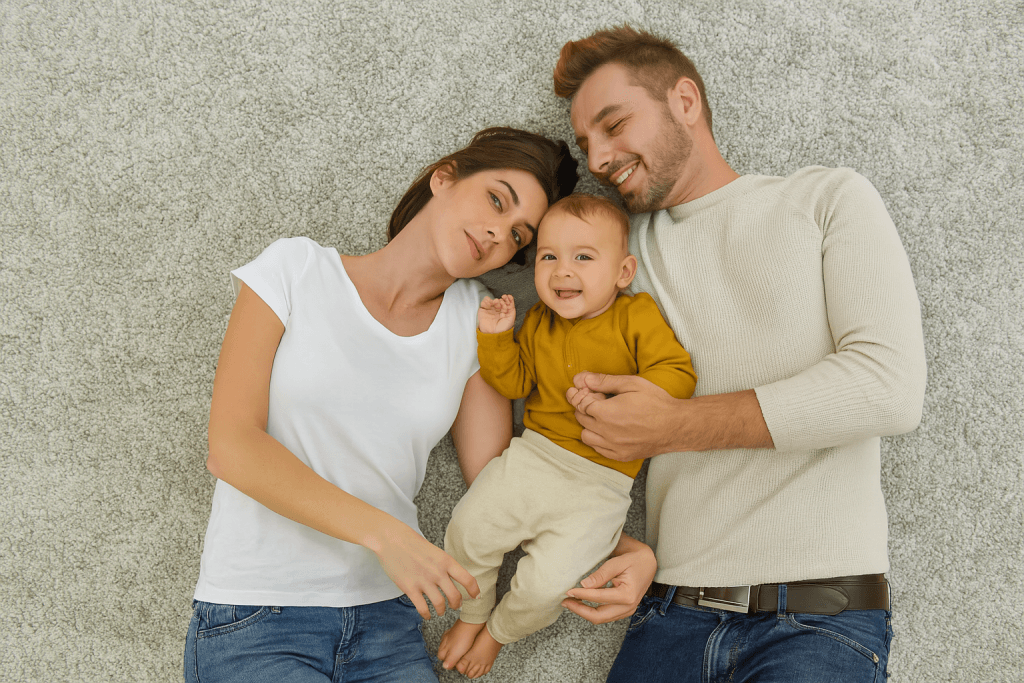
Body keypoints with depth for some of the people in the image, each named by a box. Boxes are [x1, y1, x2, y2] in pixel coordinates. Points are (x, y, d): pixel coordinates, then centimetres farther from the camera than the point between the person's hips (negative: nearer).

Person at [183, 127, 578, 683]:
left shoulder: (476, 321, 6)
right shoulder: (296, 269, -2)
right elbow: (230, 447, -11)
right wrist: (384, 532, -19)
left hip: (387, 621, 3)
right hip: (253, 619, -3)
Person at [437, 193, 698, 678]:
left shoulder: (638, 316, -6)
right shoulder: (539, 322, 7)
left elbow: (677, 374, -12)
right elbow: (513, 382, 13)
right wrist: (495, 337, -4)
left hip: (601, 480, -4)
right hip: (533, 456, 4)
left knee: (546, 583, -15)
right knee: (468, 528, -7)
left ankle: (498, 634, 19)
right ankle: (471, 616, 24)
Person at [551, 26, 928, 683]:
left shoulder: (829, 199, 5)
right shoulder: (625, 252, 16)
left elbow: (890, 388, -10)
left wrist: (676, 424, -10)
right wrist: (634, 553, -6)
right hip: (670, 611, 4)